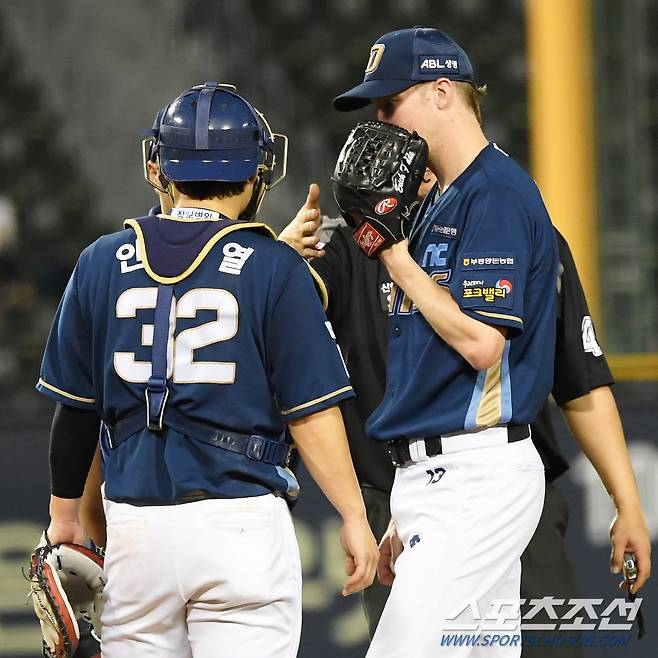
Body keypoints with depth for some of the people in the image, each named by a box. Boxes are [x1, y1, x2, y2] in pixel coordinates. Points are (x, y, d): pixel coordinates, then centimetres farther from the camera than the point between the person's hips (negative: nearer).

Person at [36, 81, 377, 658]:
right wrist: (355, 518, 2)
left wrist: (65, 513, 20)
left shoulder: (102, 263, 5)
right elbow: (312, 413, -6)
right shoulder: (275, 268, -4)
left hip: (136, 525, 3)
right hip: (242, 522, -3)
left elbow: (76, 409, 9)